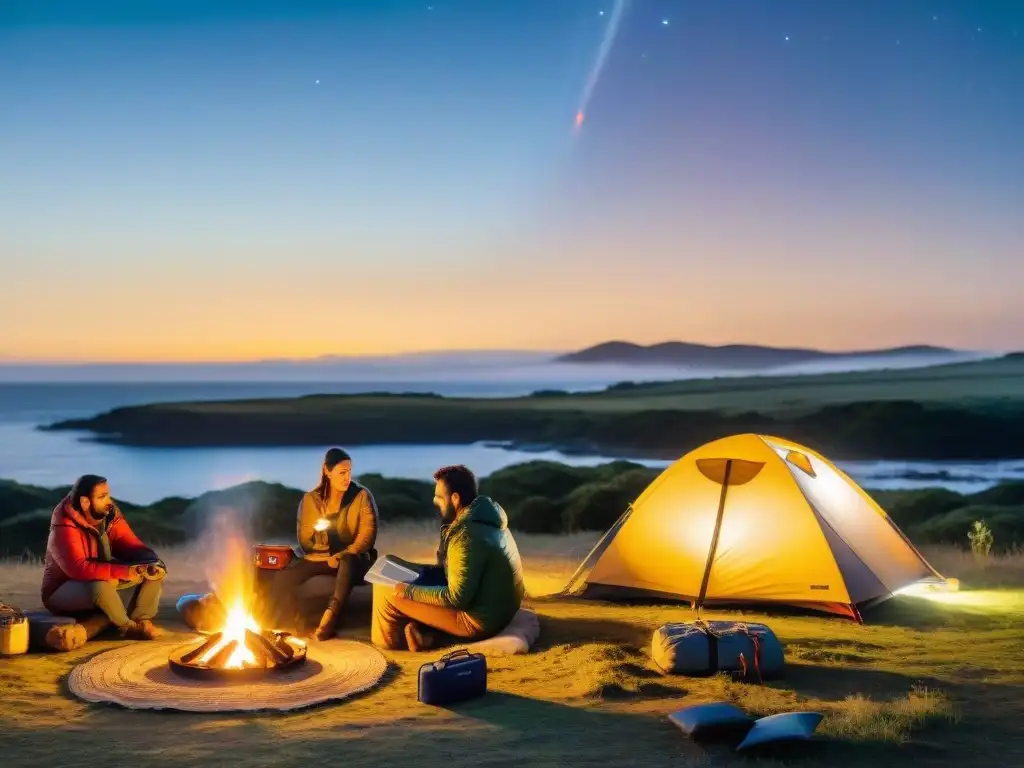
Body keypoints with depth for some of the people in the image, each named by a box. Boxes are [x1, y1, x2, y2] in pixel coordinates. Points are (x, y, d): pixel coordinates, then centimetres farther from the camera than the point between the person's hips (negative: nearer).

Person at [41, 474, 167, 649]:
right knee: (100, 585, -40)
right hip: (62, 592, -7)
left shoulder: (110, 516, -7)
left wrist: (153, 562, -27)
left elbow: (133, 546, -4)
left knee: (155, 568, -9)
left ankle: (141, 620, -12)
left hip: (105, 580, 7)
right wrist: (124, 572, -45)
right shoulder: (64, 529, -27)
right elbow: (79, 568, -40)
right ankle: (128, 627, -15)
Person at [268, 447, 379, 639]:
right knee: (285, 576, -23)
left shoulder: (362, 496, -4)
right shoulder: (310, 499, 5)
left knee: (348, 563, -40)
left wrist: (342, 556, -23)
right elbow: (303, 536, 13)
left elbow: (367, 534, -10)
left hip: (353, 558, -3)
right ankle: (287, 625, -13)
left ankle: (328, 620, -45)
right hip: (319, 558, 3)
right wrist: (312, 554, -8)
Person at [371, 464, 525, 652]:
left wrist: (409, 592, -14)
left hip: (480, 618, -10)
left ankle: (388, 640, 16)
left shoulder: (467, 537, -25)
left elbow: (456, 599, -23)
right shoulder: (483, 517, 5)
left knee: (387, 592, -7)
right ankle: (431, 633, 8)